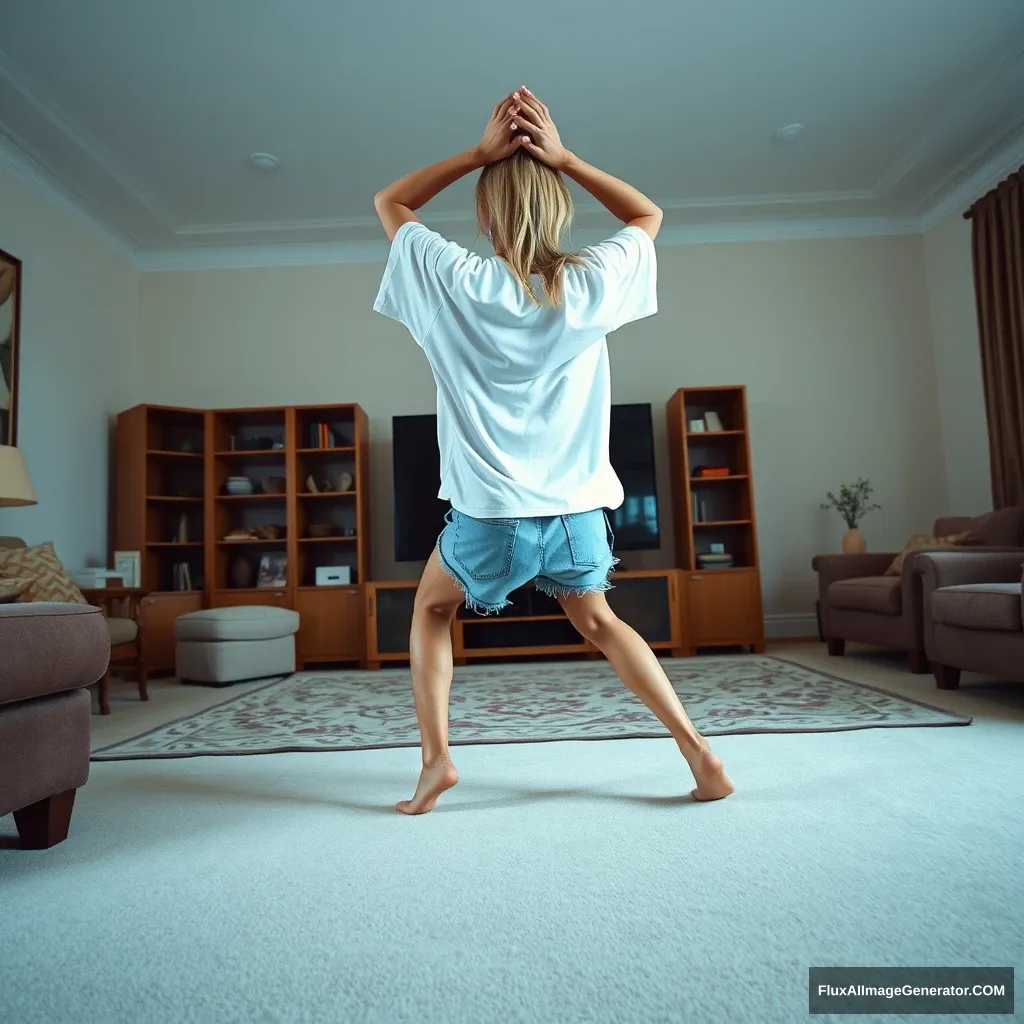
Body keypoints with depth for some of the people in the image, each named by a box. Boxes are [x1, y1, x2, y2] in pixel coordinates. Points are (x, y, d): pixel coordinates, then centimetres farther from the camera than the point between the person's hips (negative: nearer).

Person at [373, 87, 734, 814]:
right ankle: (699, 751, 22)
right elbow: (649, 215, 18)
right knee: (598, 621, 25)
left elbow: (389, 203, 11)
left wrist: (480, 152, 5)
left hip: (488, 511, -2)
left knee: (431, 611, 24)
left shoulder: (458, 281, -7)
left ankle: (436, 757, 15)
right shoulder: (591, 283, -3)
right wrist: (563, 156, 9)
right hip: (578, 508, 3)